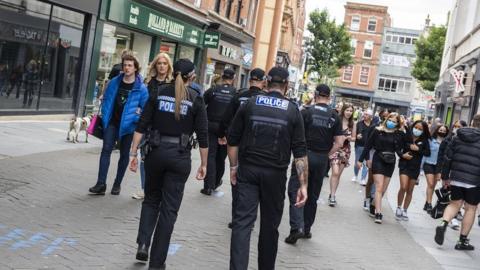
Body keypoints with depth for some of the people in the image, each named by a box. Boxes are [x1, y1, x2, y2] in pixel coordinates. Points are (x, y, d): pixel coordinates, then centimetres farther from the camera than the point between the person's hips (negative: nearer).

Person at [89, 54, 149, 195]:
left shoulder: (141, 88, -8)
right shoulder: (114, 82, 4)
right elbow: (106, 99, 14)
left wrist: (136, 117, -18)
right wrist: (105, 117, 6)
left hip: (128, 125, -2)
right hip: (112, 123, 2)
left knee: (124, 154, 10)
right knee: (106, 150, -9)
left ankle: (117, 184, 24)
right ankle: (101, 184, -10)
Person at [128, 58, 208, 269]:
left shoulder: (159, 92, 3)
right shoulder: (196, 99, -2)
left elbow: (142, 125, -1)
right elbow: (202, 135, -4)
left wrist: (133, 153, 2)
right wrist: (204, 164, 4)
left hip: (156, 151, 2)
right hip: (180, 157, -2)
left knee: (151, 199, 23)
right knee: (169, 209, 6)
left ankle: (143, 243, 6)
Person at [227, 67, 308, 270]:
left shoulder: (250, 104, 2)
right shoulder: (293, 111, -1)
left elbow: (232, 139, 3)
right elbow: (300, 151, -5)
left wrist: (234, 166, 14)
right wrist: (303, 184, -3)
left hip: (248, 169, 0)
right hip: (275, 174, 0)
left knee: (243, 221, -1)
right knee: (270, 224, 13)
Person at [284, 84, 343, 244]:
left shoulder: (306, 112, -6)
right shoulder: (334, 116, 2)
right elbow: (339, 142, -1)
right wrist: (326, 154, 8)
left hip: (305, 155, -3)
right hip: (322, 159, 3)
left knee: (295, 191, 1)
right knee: (313, 195, 14)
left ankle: (296, 227, -14)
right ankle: (306, 229, 23)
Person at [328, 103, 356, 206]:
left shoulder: (352, 124, 3)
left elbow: (354, 138, 11)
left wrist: (348, 138, -9)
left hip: (346, 150, 4)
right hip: (335, 148, -4)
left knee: (338, 174, 9)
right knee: (335, 172, -14)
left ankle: (333, 194, 19)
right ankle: (332, 196, -9)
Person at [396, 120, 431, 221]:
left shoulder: (424, 140, -1)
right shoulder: (406, 136, -6)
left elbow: (428, 153, -5)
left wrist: (418, 149, -17)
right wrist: (402, 154, -17)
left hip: (415, 167, 2)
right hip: (404, 164, -2)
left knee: (410, 191, 10)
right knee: (403, 187, -16)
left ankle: (404, 211, 22)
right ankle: (398, 208, 4)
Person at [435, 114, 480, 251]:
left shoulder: (458, 137, 7)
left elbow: (448, 158, 8)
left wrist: (445, 176, 14)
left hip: (456, 178, 4)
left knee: (454, 203, 17)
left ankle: (443, 224, -11)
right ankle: (463, 241, 12)